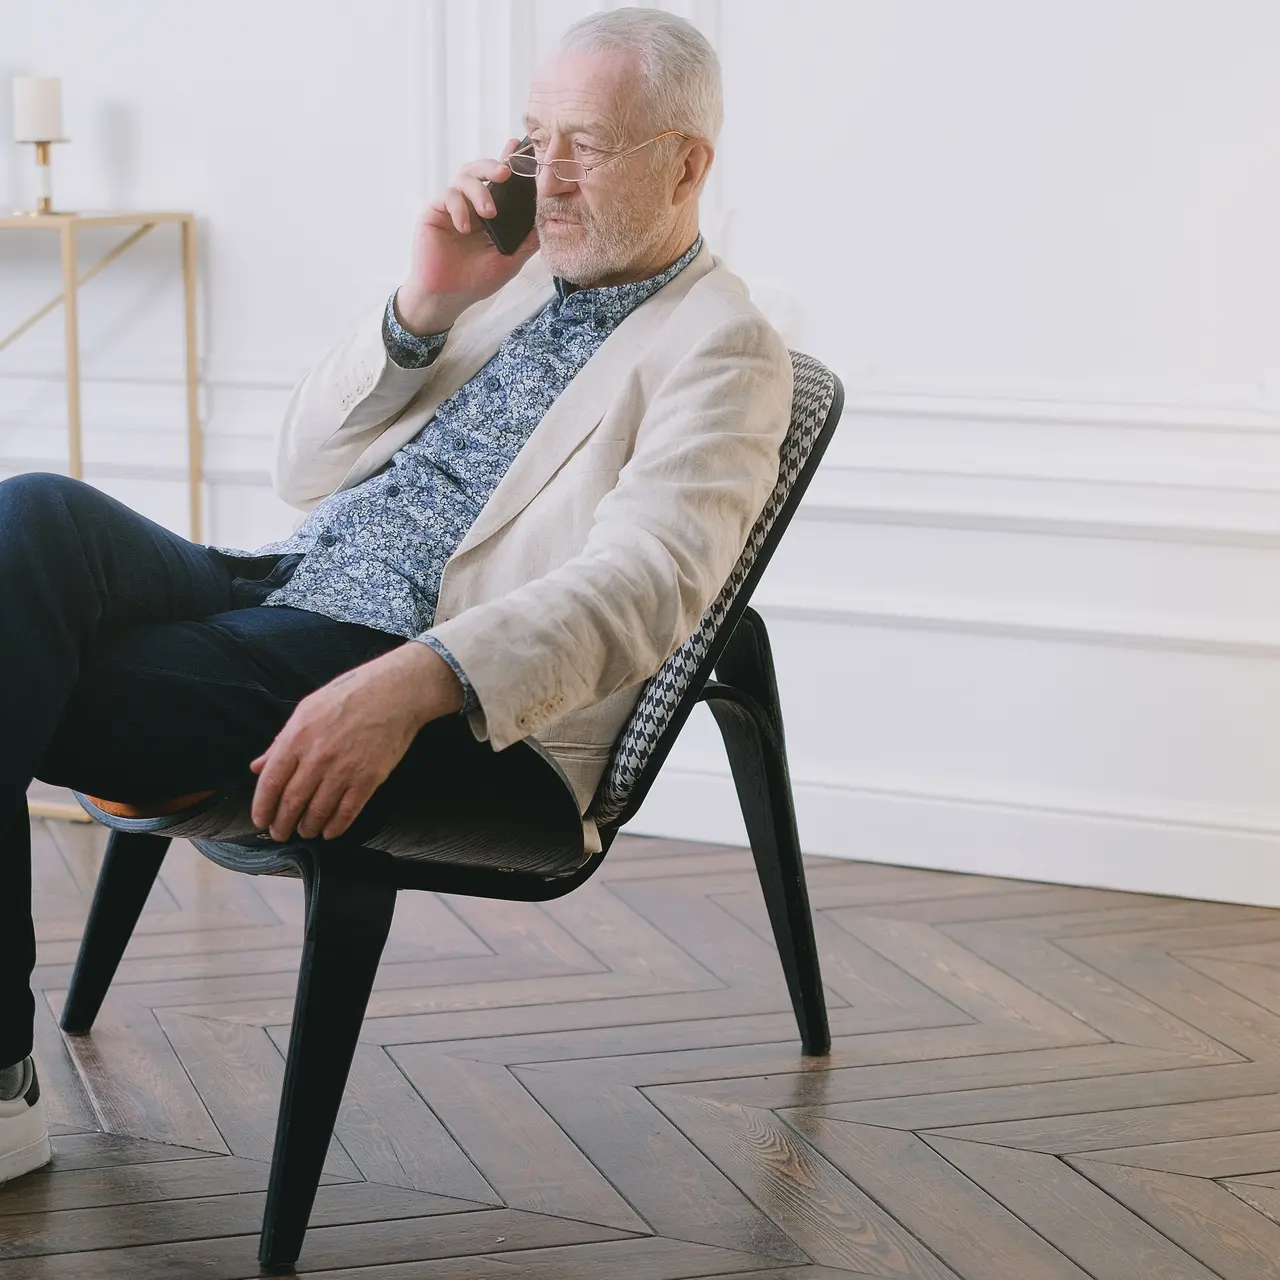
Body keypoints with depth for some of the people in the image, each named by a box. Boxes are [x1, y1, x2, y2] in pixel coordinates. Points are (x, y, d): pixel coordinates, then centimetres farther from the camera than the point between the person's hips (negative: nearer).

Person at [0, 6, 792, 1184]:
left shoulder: (723, 353, 0)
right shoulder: (514, 273, 23)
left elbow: (640, 585, -19)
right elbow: (305, 469, 21)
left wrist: (410, 686, -34)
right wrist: (421, 310, 4)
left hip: (430, 697, -7)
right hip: (274, 589, 7)